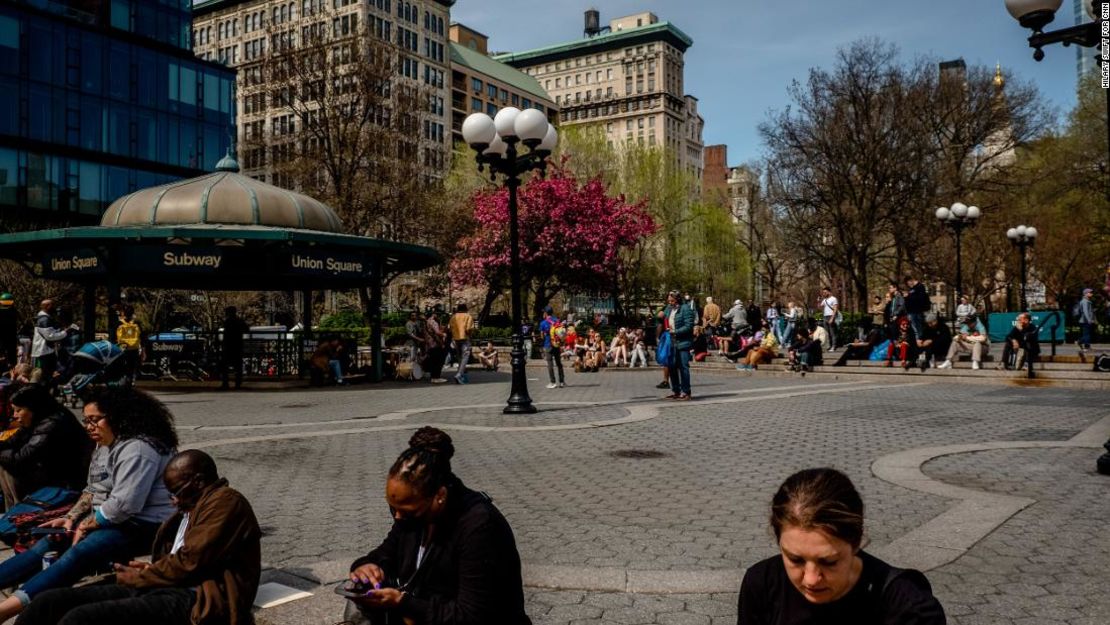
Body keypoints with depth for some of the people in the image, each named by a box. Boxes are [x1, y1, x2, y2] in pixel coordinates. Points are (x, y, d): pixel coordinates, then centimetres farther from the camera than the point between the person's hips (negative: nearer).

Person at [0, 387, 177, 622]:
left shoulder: (137, 449, -20)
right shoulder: (105, 446, 14)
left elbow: (123, 505, -26)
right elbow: (93, 491, 21)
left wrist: (86, 525, -11)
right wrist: (71, 518, 4)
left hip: (143, 525, -11)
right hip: (109, 520, 11)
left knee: (79, 553, -28)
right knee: (48, 543, -3)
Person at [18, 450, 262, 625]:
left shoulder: (225, 501, -6)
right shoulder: (195, 505, 26)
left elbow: (189, 564, -13)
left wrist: (136, 577, 1)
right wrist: (149, 570, 7)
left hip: (197, 602, -10)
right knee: (50, 601, -5)